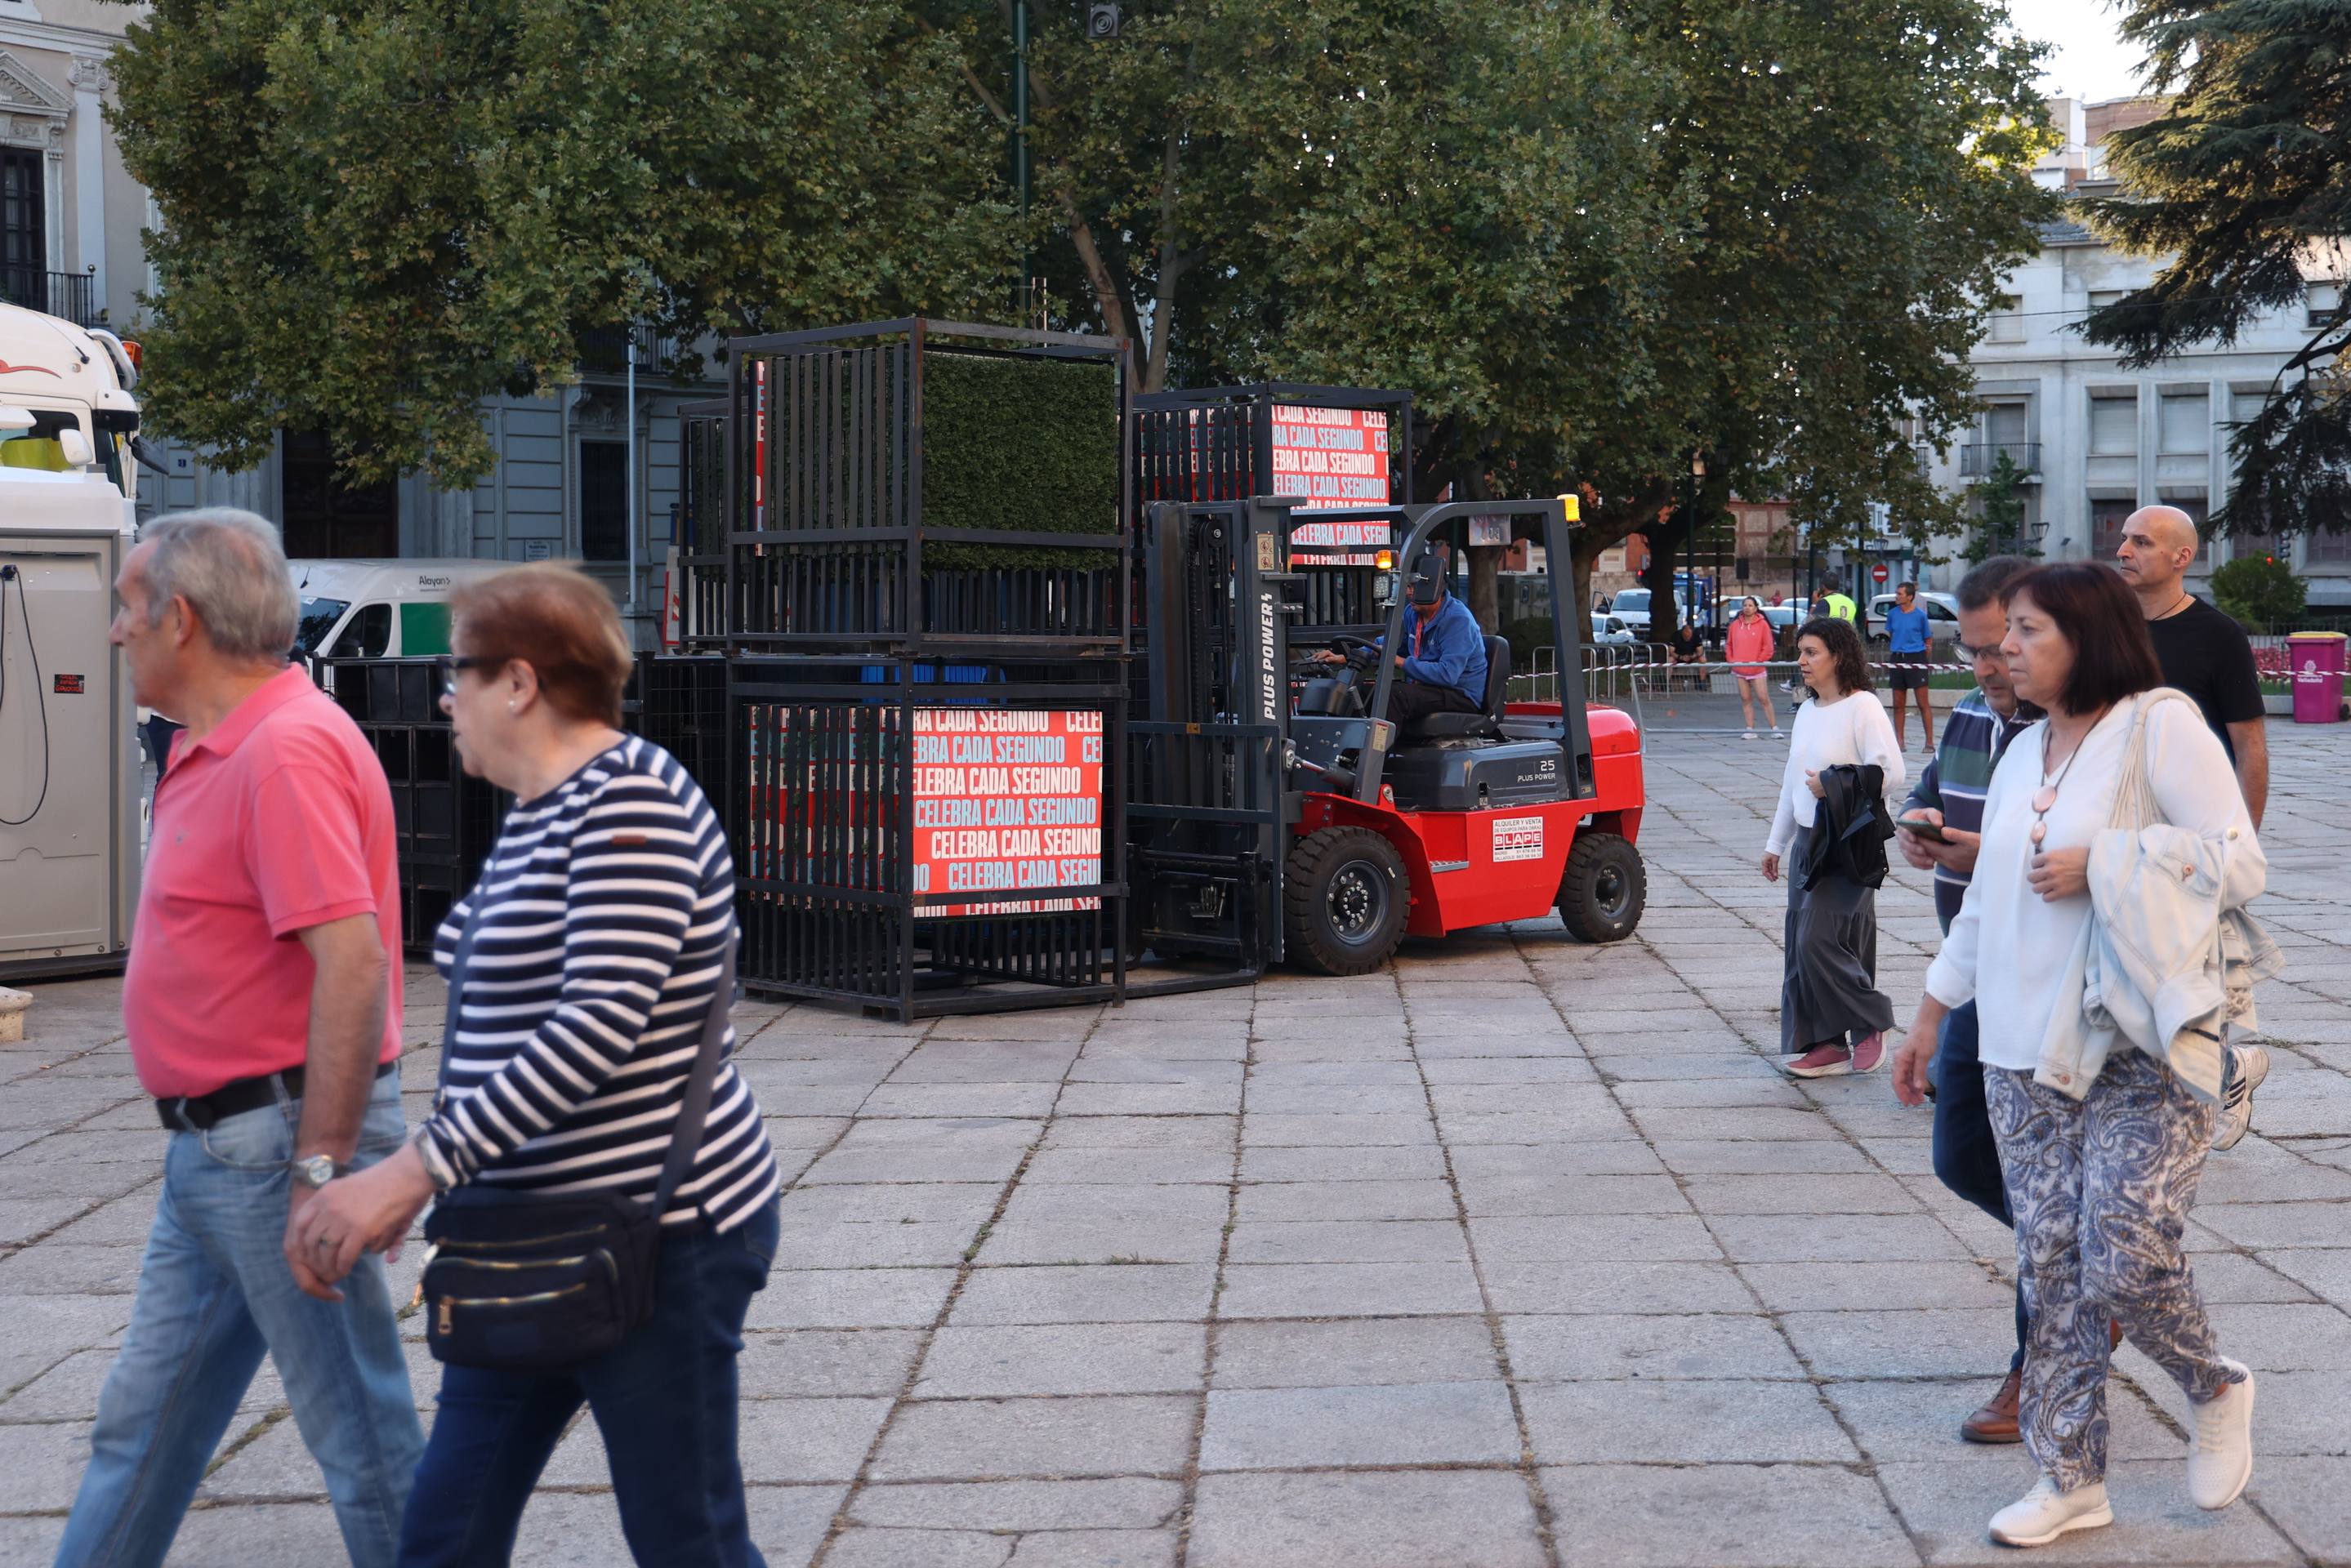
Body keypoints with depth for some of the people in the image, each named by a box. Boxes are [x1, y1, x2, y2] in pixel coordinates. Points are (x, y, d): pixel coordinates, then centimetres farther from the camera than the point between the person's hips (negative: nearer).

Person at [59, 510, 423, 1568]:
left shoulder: (288, 750, -19)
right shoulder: (220, 749, 13)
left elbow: (353, 966, -26)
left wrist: (319, 1174, -27)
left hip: (276, 1144, -10)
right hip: (215, 1149, 10)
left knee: (360, 1433, 1)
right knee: (143, 1421, 18)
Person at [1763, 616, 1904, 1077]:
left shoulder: (1862, 707, -10)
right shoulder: (1807, 712, 15)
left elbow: (1891, 774, -17)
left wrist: (1835, 787, -17)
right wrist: (1776, 842, 22)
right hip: (1807, 841, 8)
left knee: (1819, 940, -14)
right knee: (1802, 944, 5)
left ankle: (1870, 1027, 4)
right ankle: (1825, 1044, 12)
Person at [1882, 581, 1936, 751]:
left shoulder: (1920, 615, -3)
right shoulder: (1892, 614, 6)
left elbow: (1927, 641, 4)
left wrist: (1924, 659, 0)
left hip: (1916, 659, -4)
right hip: (1897, 659, 4)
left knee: (1923, 704, -4)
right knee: (1898, 704, 6)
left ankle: (1929, 741, -1)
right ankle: (1899, 741, 13)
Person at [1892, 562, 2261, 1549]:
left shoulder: (2161, 727, -7)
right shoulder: (2024, 753, 15)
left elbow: (2240, 865, -13)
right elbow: (1986, 902, 22)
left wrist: (2100, 864, -18)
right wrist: (1931, 1014, 23)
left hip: (2144, 1056, -7)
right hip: (2028, 1054, 7)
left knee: (2124, 1261, -11)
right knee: (2050, 1267, 5)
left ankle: (2215, 1394, 20)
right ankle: (2070, 1478, 15)